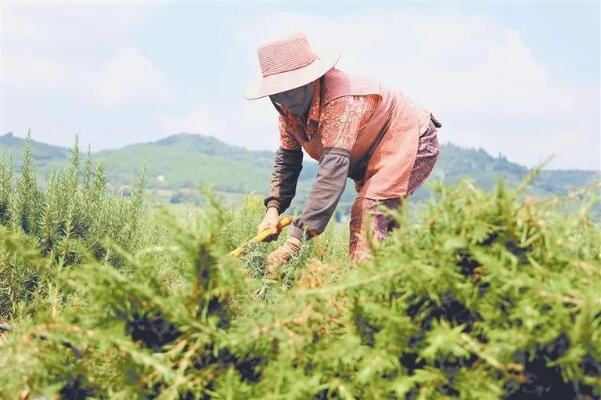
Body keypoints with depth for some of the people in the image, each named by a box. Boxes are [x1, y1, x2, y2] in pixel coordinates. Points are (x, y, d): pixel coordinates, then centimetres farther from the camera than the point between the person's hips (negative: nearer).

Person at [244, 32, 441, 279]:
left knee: (368, 212, -26)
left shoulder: (342, 100, -40)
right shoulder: (289, 108, -13)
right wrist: (273, 208, -23)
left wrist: (295, 242, -54)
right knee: (382, 219, 19)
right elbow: (287, 159, -4)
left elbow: (333, 168, -48)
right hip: (371, 158, 9)